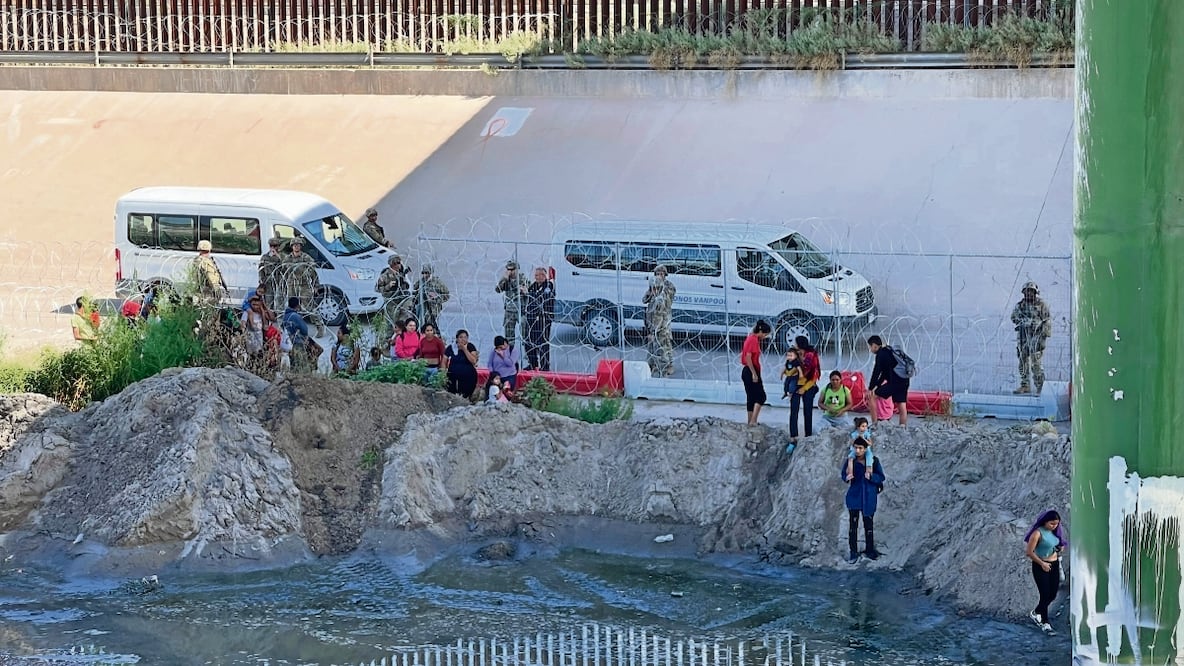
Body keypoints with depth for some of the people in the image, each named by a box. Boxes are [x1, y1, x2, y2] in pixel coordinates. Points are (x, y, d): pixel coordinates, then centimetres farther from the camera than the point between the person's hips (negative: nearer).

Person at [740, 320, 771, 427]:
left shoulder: (751, 338, 15)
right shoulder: (754, 340, -14)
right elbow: (748, 357, -22)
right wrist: (754, 374, -21)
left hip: (747, 372, 10)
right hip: (751, 372, -10)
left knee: (751, 398, 12)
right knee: (761, 396, -8)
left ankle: (750, 422, 13)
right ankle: (753, 420, -16)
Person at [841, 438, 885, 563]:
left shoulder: (873, 461, -9)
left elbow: (881, 477, -6)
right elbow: (843, 474, 7)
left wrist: (871, 476, -26)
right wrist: (846, 477, -16)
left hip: (869, 497, 0)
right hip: (854, 496, 0)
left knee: (869, 524, 10)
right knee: (853, 523, -2)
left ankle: (869, 549, 26)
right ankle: (853, 552, 8)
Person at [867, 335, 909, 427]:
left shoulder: (881, 354, -5)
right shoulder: (889, 351, 23)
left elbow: (876, 372, -10)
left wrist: (870, 388, -5)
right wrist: (876, 385, 23)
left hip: (894, 383, -9)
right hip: (904, 382, 9)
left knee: (871, 396, 0)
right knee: (902, 407, 10)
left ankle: (874, 424, 0)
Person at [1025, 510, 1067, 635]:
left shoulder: (1055, 531, 4)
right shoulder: (1038, 533, -17)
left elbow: (1060, 545, 21)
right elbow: (1029, 552, -17)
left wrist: (1060, 548, -2)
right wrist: (1042, 563, -18)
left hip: (1054, 565, 7)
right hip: (1040, 567, -7)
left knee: (1052, 595, 11)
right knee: (1045, 595, -6)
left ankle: (1035, 613, 34)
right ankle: (1045, 624, 4)